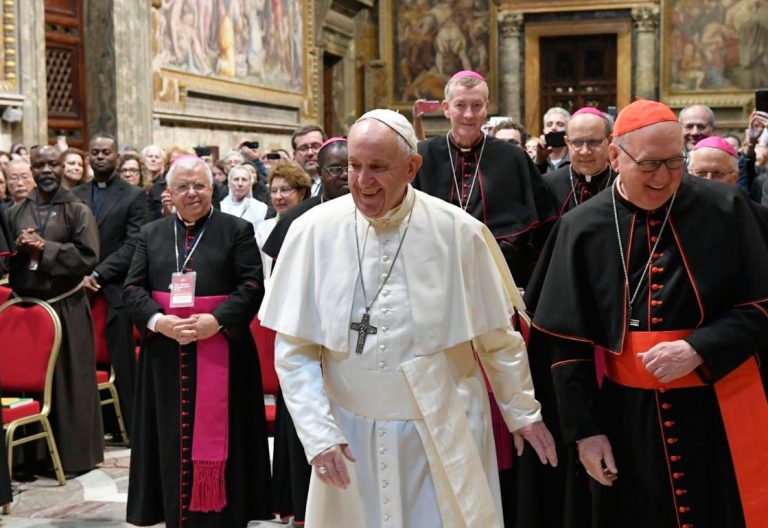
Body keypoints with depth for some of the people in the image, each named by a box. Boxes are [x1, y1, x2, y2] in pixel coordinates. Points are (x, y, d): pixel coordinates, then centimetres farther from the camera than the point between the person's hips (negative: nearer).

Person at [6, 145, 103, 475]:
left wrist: (44, 248, -15)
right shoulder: (16, 212, 11)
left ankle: (73, 454, 11)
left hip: (66, 308, -3)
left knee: (67, 382, 2)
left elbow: (88, 256, -10)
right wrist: (19, 247, -10)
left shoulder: (78, 210, 0)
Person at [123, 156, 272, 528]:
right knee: (173, 439, 6)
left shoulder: (237, 230, 3)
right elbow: (132, 288, 6)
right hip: (166, 357, 3)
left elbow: (252, 286, -5)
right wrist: (159, 320, -12)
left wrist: (216, 320, -18)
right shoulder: (151, 234, 12)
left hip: (220, 353, -3)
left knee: (217, 436, 2)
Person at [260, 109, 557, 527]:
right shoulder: (313, 231, -8)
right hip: (350, 432, 1)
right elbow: (295, 350, -4)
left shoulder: (459, 232, -10)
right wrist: (318, 434, -11)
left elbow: (498, 337, 3)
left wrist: (523, 412, 10)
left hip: (444, 434, 0)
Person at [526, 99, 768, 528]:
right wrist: (585, 428, -1)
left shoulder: (726, 211, -5)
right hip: (627, 418, 1)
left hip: (719, 412, -1)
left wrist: (697, 350, -19)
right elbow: (569, 340, 1)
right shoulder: (583, 228, -2)